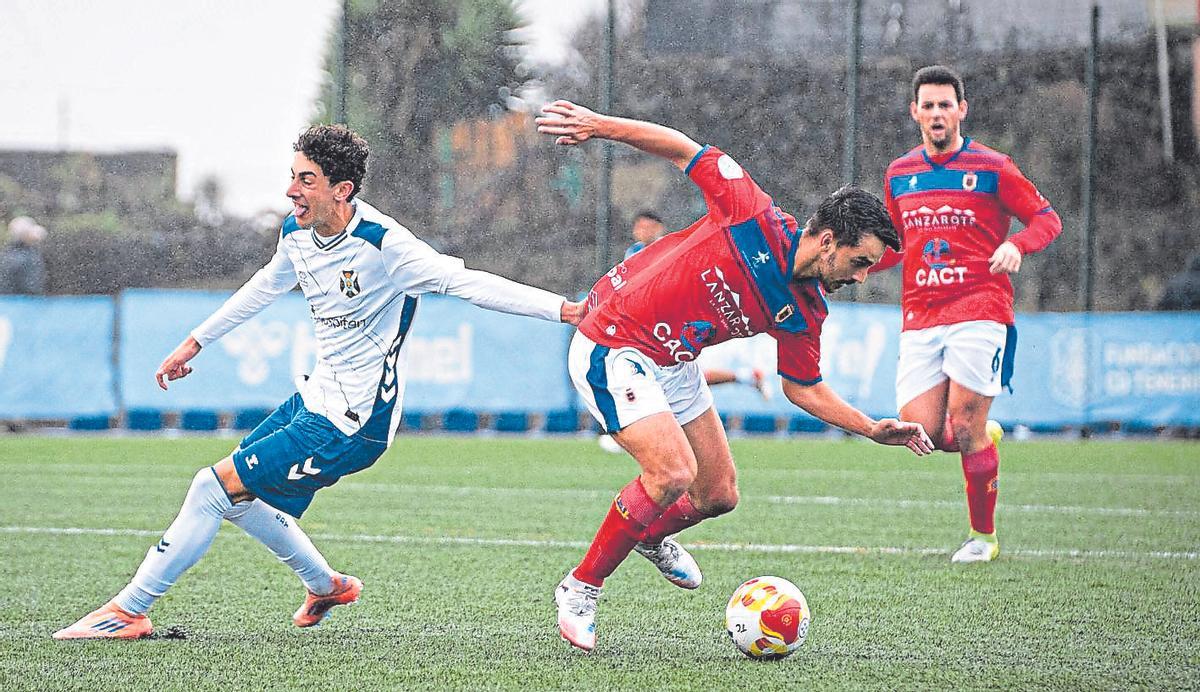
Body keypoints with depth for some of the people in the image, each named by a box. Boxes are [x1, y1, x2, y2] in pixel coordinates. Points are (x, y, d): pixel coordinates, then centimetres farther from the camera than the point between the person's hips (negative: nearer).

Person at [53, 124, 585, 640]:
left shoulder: (383, 245, -23)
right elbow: (265, 287, 21)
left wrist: (564, 309, -31)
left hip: (349, 425, -9)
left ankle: (129, 611, 0)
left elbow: (466, 282, -24)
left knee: (215, 487, -10)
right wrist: (196, 341, 31)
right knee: (237, 497, 17)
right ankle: (327, 586, 36)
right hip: (316, 398, 9)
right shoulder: (297, 234, 1)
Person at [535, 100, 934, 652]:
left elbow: (803, 388, 11)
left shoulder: (803, 315, -2)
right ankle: (581, 588, -6)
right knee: (672, 472, -23)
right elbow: (686, 151, -13)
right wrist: (598, 125, -17)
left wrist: (874, 429, 1)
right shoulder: (755, 219, -21)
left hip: (671, 367, 8)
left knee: (718, 495, 9)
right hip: (612, 350, -8)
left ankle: (651, 536, 44)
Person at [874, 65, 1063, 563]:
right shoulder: (899, 175, 13)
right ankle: (986, 438, 27)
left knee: (965, 426, -11)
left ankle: (983, 536, 5)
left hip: (979, 311, -4)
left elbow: (1047, 219, 4)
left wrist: (1016, 245, -17)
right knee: (920, 432, -7)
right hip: (919, 317, 4)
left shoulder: (992, 168, 0)